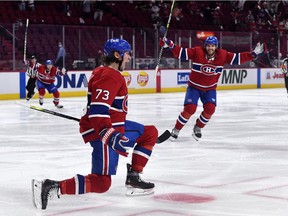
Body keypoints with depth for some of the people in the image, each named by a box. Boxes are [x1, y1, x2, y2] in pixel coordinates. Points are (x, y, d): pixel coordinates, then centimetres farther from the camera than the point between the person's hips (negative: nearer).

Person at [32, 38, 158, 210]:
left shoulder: (109, 73, 14)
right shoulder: (110, 76, -19)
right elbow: (97, 111, -29)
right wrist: (111, 136, -39)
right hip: (102, 133, -11)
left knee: (150, 133, 15)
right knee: (101, 183, -13)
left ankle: (133, 177, 14)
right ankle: (51, 187, -16)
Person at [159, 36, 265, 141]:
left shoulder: (222, 55, -11)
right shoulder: (197, 52, -19)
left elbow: (238, 58, -8)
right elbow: (180, 52, -22)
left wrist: (253, 54, -15)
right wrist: (169, 44, -36)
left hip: (210, 89, 3)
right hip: (194, 87, -3)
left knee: (210, 109, -14)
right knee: (190, 108, -15)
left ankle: (198, 128, 13)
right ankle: (176, 130, 5)